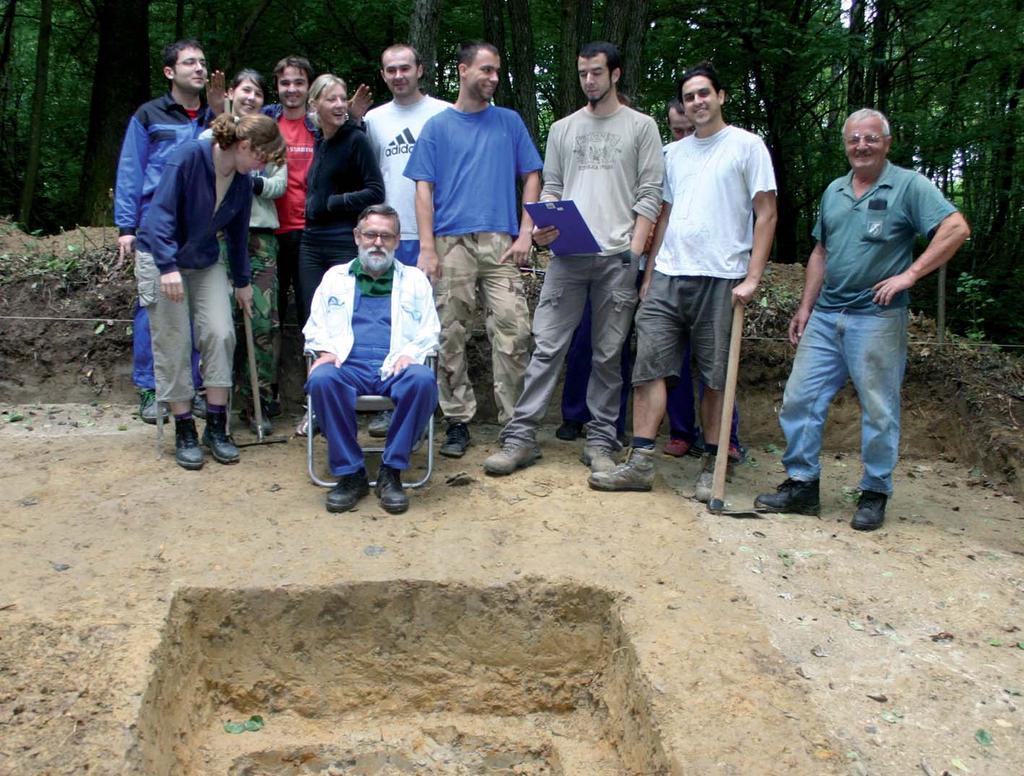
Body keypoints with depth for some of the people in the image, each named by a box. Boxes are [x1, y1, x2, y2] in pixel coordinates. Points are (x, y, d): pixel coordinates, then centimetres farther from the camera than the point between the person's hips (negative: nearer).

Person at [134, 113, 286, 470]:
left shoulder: (242, 182, -4)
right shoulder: (189, 156, -22)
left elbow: (237, 235, 9)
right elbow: (160, 212, -26)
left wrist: (242, 282, 17)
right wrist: (168, 266, -34)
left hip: (206, 263, 5)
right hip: (161, 259, -5)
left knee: (220, 334, -7)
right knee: (174, 344, -3)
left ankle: (216, 427, 4)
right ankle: (184, 432, 8)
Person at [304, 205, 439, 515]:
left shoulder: (415, 279, 23)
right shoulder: (335, 277, 25)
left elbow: (431, 330, 14)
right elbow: (315, 326, 18)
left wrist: (412, 352, -7)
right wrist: (324, 350, -4)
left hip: (396, 368, 0)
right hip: (347, 365, 0)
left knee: (423, 380, -36)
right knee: (321, 380, -35)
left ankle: (391, 472, -23)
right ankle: (349, 473, -22)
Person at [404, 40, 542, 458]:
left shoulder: (510, 122, 14)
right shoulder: (437, 126, 11)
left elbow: (531, 177, 13)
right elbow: (424, 189, 6)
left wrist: (525, 233, 0)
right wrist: (427, 248, -5)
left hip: (500, 243, 0)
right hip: (450, 244, 0)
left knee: (514, 330, -9)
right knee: (451, 336, 2)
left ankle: (514, 421, 1)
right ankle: (458, 421, 13)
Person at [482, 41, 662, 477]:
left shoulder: (641, 127, 7)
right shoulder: (563, 129, 16)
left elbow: (650, 194, 2)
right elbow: (551, 189, 15)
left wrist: (635, 250, -8)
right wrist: (542, 227, -5)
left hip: (617, 257, -2)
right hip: (567, 255, 2)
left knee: (608, 354, 4)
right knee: (547, 346, -2)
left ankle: (601, 441, 13)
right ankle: (520, 437, 0)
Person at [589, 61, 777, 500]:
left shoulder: (746, 145, 2)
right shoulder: (674, 152, 18)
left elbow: (766, 214, -2)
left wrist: (752, 278, -11)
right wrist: (649, 275, 14)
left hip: (720, 278, -4)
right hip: (668, 276, 5)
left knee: (715, 376, 2)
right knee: (649, 366, -3)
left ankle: (711, 466, 13)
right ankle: (641, 463, 0)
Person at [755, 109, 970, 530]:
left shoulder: (909, 186, -3)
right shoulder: (833, 191, 16)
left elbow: (956, 228, -12)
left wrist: (909, 274, -17)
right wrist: (805, 307, 15)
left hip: (877, 318, -6)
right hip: (825, 317, 6)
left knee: (879, 410, 1)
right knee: (800, 398, 3)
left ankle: (875, 495, 13)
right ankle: (801, 484, 13)